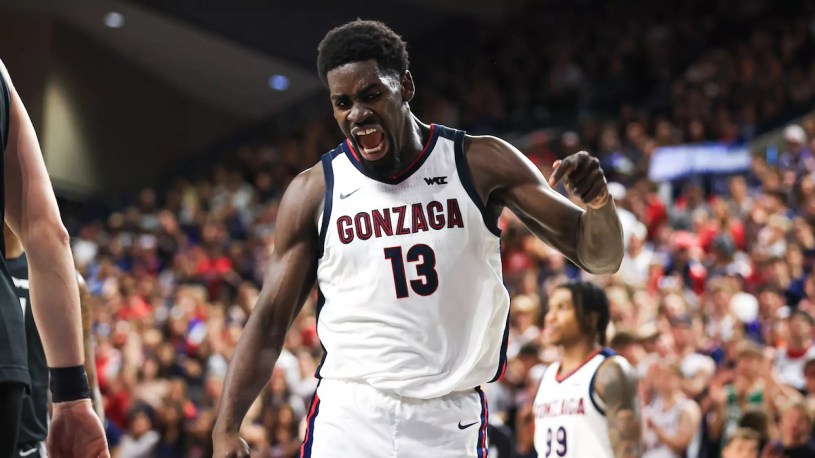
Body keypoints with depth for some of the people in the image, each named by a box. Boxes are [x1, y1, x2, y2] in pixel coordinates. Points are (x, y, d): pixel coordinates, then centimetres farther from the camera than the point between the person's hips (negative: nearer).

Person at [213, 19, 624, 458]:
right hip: (347, 419, 0)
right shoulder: (313, 191, 2)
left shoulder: (481, 164, 0)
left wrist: (599, 203, -24)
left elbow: (598, 255, 0)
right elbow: (270, 321, 4)